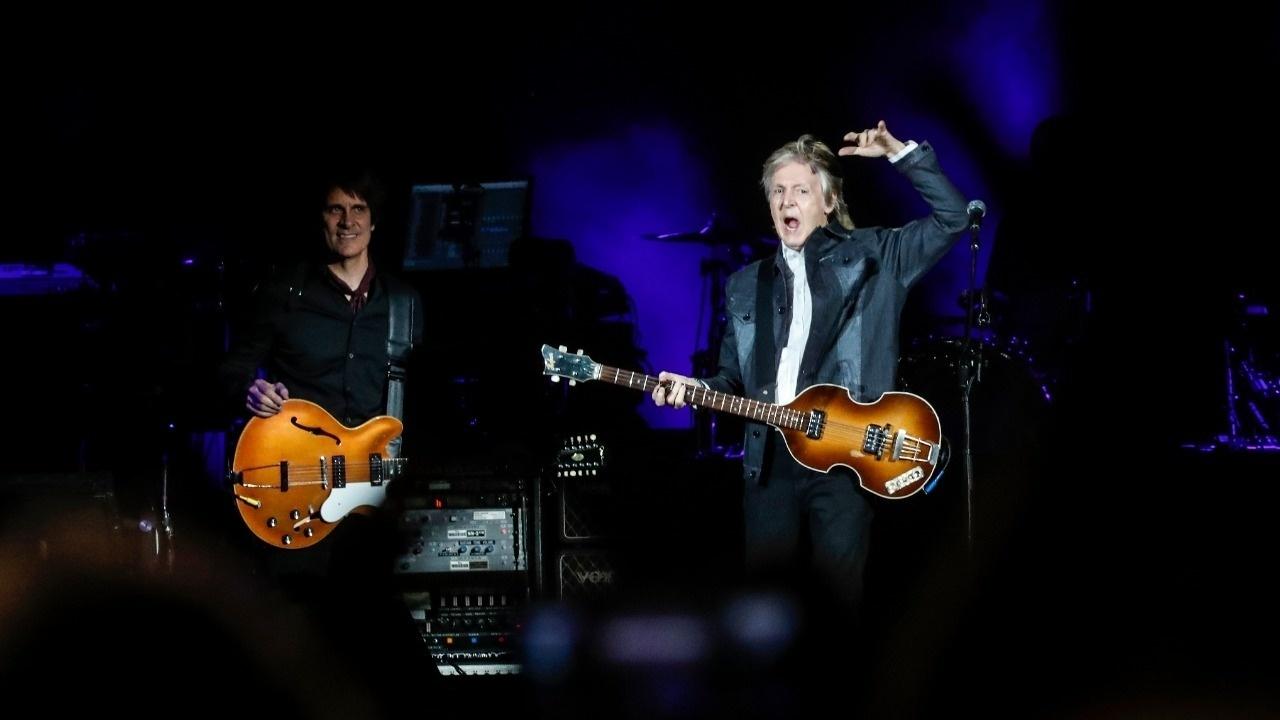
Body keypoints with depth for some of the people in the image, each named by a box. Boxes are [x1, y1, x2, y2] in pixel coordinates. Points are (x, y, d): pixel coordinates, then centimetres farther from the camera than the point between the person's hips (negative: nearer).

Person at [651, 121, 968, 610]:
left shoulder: (871, 256, 7)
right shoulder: (746, 285, 17)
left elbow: (954, 217, 0)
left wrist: (901, 153, -5)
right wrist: (697, 389, -1)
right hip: (768, 456, 4)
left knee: (838, 596, -6)